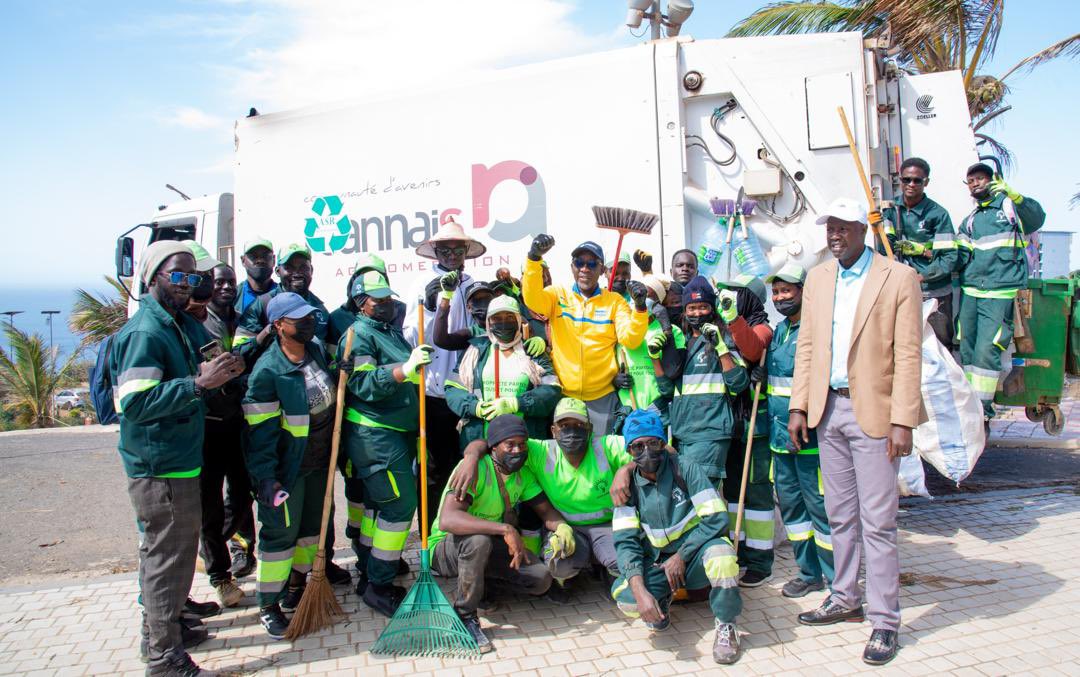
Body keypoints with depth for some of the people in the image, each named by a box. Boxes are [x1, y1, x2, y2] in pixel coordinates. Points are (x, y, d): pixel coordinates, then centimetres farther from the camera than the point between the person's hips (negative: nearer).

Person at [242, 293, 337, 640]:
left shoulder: (317, 350, 1)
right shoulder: (267, 370, -21)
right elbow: (261, 430, -21)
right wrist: (265, 477, -24)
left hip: (320, 460, 7)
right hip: (286, 466, -7)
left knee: (313, 525, 18)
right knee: (280, 532, -1)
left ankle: (296, 584, 37)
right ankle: (268, 605, 13)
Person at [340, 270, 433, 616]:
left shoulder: (392, 330, 17)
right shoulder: (359, 334, -10)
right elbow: (363, 386, -24)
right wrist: (405, 369, -34)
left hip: (397, 432, 9)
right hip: (373, 435, -9)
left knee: (378, 503, 16)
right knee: (400, 504, -10)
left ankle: (369, 569, 28)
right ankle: (378, 585, -1)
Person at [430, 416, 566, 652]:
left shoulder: (522, 474, -2)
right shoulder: (475, 469, -26)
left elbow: (546, 510, 1)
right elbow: (447, 520, -40)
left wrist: (563, 527, -24)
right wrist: (506, 529, -47)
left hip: (491, 547, 7)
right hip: (446, 549, -6)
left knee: (541, 579, -14)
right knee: (478, 540, -40)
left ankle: (482, 583, 12)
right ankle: (465, 616, -19)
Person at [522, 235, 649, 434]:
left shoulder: (614, 300, 4)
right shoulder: (558, 294, 2)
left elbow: (630, 340, -7)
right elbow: (532, 299, -18)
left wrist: (639, 306, -23)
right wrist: (534, 257, -32)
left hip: (602, 397, 0)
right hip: (563, 394, 0)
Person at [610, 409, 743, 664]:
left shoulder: (684, 468, -11)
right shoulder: (629, 485, -4)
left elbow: (716, 519, -15)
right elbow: (626, 541, -11)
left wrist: (681, 556, -15)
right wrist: (640, 591, -26)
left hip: (694, 556, -2)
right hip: (657, 564, 2)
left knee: (720, 554, -37)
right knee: (626, 599, -28)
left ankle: (725, 626, -10)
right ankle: (662, 598, 10)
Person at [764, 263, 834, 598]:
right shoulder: (779, 330, 14)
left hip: (810, 436, -9)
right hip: (780, 434, 9)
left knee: (820, 505, -1)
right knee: (790, 502, 15)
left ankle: (839, 581, 14)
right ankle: (809, 573, 30)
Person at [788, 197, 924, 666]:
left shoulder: (899, 278, -5)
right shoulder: (817, 279, 11)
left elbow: (908, 355, -9)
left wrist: (902, 421, -14)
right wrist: (798, 407, 5)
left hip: (874, 411, -5)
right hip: (828, 408, 5)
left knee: (877, 522, -1)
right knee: (840, 516, 15)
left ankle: (884, 621, 11)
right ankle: (844, 600, 29)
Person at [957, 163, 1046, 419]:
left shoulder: (1010, 206, 5)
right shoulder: (970, 220, 19)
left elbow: (1037, 218, -15)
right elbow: (961, 257, 13)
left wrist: (1014, 196, -32)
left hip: (1000, 294, -5)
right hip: (969, 293, 5)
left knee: (987, 350, -12)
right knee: (967, 350, 5)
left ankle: (982, 409, -7)